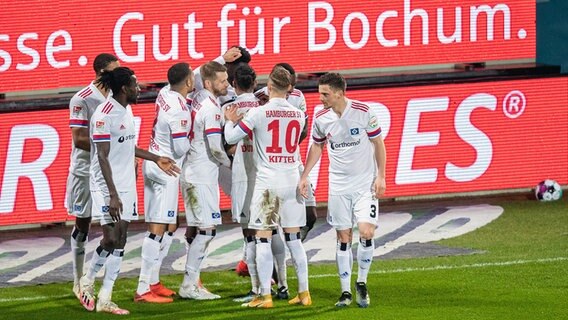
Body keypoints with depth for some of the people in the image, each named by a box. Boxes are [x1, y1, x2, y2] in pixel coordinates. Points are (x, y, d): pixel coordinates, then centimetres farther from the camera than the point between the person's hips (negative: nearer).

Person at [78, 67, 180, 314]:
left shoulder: (127, 110, 11)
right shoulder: (104, 115, -16)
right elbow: (103, 157, -18)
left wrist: (155, 159, 25)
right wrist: (113, 195, -22)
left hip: (126, 184, 8)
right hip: (107, 186, -8)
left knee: (120, 241, 5)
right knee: (110, 239, -9)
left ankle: (105, 299, 10)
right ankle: (87, 282, 12)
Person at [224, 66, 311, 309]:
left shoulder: (259, 113, -10)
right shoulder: (298, 115, 3)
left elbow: (230, 138, -5)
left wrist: (230, 121, 16)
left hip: (267, 180, -4)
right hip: (292, 179, 4)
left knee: (263, 239, -1)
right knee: (294, 239, 11)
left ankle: (265, 295, -4)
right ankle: (304, 292, 11)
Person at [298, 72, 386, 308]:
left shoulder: (363, 112, -12)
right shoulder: (321, 118, -3)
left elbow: (378, 143, -2)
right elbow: (316, 147, 14)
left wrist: (380, 176, -6)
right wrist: (304, 176, 9)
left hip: (366, 183, -3)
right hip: (338, 186, 3)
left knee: (366, 232, -13)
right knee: (343, 238, 2)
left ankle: (361, 283, 8)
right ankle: (345, 292, 9)